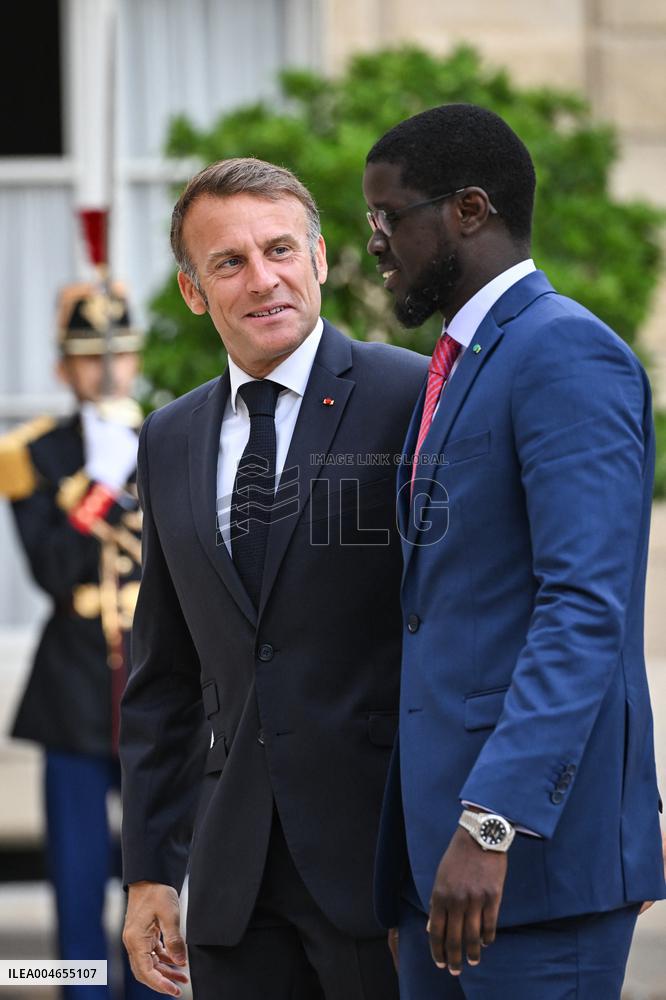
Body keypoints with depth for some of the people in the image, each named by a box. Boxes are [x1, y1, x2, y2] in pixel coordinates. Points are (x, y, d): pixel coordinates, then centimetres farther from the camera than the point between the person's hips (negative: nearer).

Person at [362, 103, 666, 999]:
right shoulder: (459, 365, 20)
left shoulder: (567, 353, -11)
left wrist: (492, 824, -28)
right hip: (449, 828, 9)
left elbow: (587, 607, -21)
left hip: (539, 850, -9)